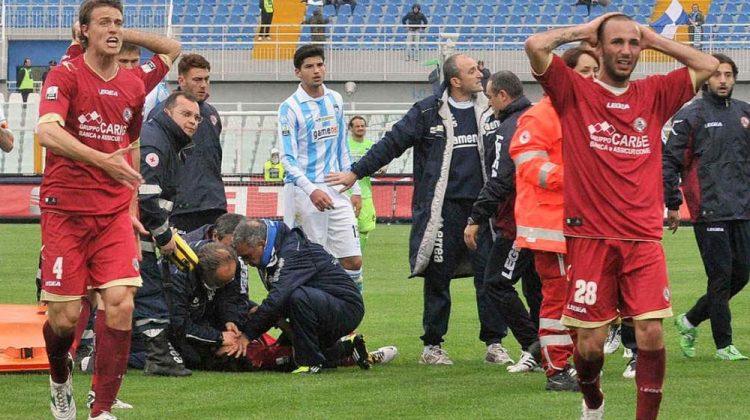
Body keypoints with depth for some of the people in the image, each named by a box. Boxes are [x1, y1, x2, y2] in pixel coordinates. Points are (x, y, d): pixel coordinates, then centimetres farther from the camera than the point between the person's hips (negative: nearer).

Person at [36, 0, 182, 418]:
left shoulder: (134, 86, 9)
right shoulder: (65, 75, -7)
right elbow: (48, 131, -24)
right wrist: (103, 160, -32)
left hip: (114, 214, 4)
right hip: (65, 212, -3)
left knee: (121, 304, -13)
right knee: (66, 316, -2)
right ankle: (60, 378, 32)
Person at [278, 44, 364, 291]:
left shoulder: (335, 100, 11)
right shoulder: (290, 108, -7)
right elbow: (288, 158, -12)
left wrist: (355, 188, 16)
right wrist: (311, 190, -26)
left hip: (335, 190, 5)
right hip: (302, 192, -5)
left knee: (353, 261, 0)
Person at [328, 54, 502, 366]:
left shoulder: (488, 109, 9)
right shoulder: (428, 112, 0)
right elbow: (392, 143, 3)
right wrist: (356, 173, 2)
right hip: (443, 208, -3)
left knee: (489, 274, -1)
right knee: (438, 276, 2)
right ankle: (432, 346, 11)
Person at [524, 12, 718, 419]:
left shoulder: (653, 95, 11)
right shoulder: (575, 92, 1)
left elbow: (706, 65, 10)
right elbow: (536, 46, -12)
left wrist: (652, 38, 11)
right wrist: (584, 30, 2)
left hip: (643, 238, 2)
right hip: (590, 236, -2)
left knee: (651, 334, -10)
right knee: (591, 343, 3)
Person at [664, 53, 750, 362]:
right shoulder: (691, 115, -3)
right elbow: (670, 160, -4)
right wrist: (672, 204, -7)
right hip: (709, 211, -6)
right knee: (721, 277, -5)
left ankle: (690, 321, 24)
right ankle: (724, 345, 4)